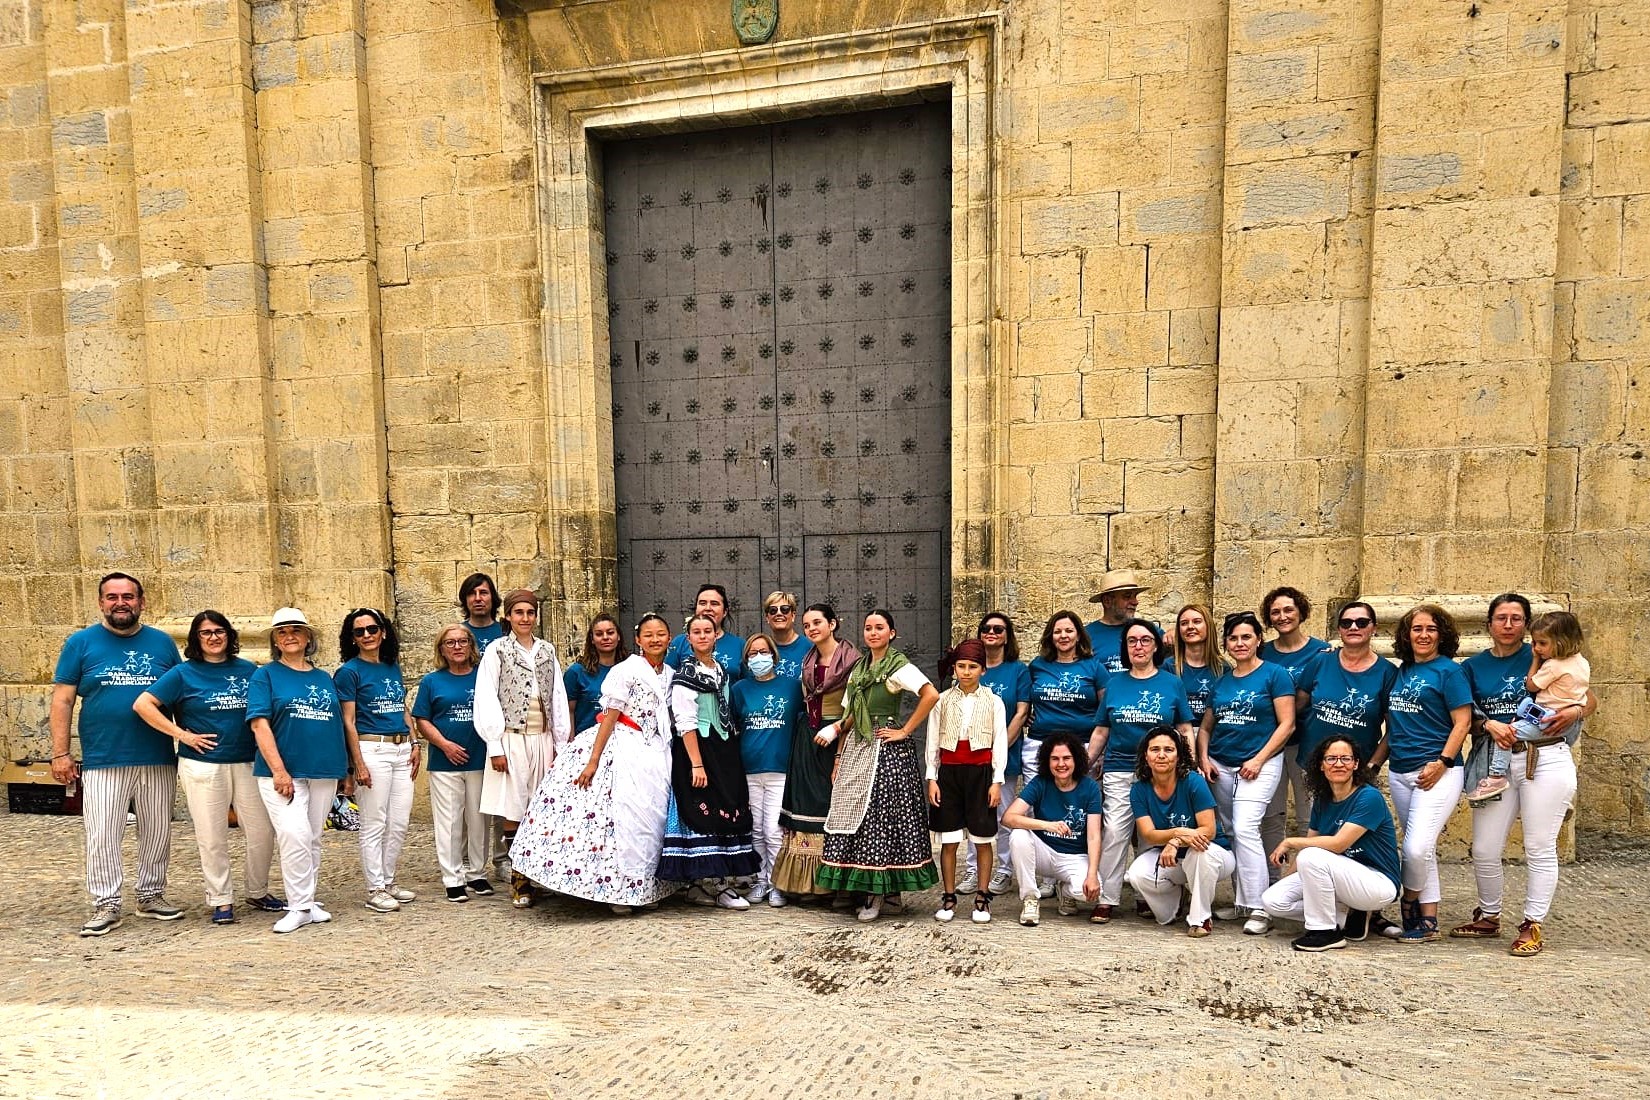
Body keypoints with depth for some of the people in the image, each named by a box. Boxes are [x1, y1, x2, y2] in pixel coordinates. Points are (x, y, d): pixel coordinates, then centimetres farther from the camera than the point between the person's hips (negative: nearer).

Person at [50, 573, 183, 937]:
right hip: (102, 761, -2)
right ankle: (106, 905, 12)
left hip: (158, 760, 2)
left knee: (158, 832, 10)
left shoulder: (162, 643, 7)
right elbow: (62, 700, 2)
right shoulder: (81, 643, 3)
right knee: (101, 836, 0)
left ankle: (151, 895, 24)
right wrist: (60, 754, -4)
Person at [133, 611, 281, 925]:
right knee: (212, 838, 4)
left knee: (263, 832, 3)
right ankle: (221, 900, 19)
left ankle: (258, 892, 22)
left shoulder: (248, 670, 7)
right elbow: (143, 705, -5)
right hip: (203, 766, -2)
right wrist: (182, 735, -9)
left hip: (248, 763, 2)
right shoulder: (184, 673, 0)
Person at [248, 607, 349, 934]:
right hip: (282, 772, -4)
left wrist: (345, 768, 13)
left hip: (324, 771, 5)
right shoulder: (266, 675, 2)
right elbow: (259, 724, -8)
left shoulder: (324, 678, 14)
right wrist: (279, 770, -17)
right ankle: (300, 907, -5)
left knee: (313, 839, 10)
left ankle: (308, 902, 20)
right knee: (294, 835, -16)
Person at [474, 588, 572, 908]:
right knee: (513, 812, -3)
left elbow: (558, 698, 13)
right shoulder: (497, 650, 2)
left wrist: (560, 743, 8)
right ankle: (519, 882, 6)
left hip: (543, 739, 3)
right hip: (512, 740, -3)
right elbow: (486, 699, -3)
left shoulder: (547, 651, 13)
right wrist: (495, 746, -9)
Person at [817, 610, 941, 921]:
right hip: (856, 748, 7)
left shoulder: (898, 665, -7)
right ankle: (860, 885, 17)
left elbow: (931, 695, -22)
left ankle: (877, 892, 7)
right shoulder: (858, 668, 15)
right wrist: (839, 757, 11)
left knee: (879, 816, -3)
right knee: (853, 818, 6)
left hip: (885, 750, -7)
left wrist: (905, 731, -17)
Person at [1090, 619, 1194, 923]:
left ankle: (1150, 897, 18)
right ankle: (1107, 898, -1)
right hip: (1118, 772, 1)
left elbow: (1185, 731, 6)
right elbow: (1101, 731, 12)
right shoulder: (1114, 684, 8)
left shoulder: (1172, 684, 5)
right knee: (1114, 832, -7)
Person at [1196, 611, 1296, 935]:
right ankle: (1241, 900, 20)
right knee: (1228, 833, 8)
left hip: (1259, 765, -6)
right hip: (1221, 766, 6)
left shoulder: (1274, 675, -3)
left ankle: (1259, 908, -11)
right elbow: (1205, 726, 17)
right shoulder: (1220, 680, 12)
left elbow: (1287, 724, -7)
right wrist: (1203, 758, 2)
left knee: (1245, 829, -17)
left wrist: (1259, 760, -13)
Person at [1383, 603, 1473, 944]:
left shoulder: (1448, 670, -5)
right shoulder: (1401, 672, 13)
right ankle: (1428, 921, 18)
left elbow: (1462, 722, -9)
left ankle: (1410, 902, 11)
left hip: (1436, 772, -6)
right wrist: (1375, 761, 14)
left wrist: (1441, 763, -16)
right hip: (1399, 772, 6)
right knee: (1419, 848, 10)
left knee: (1418, 847, -14)